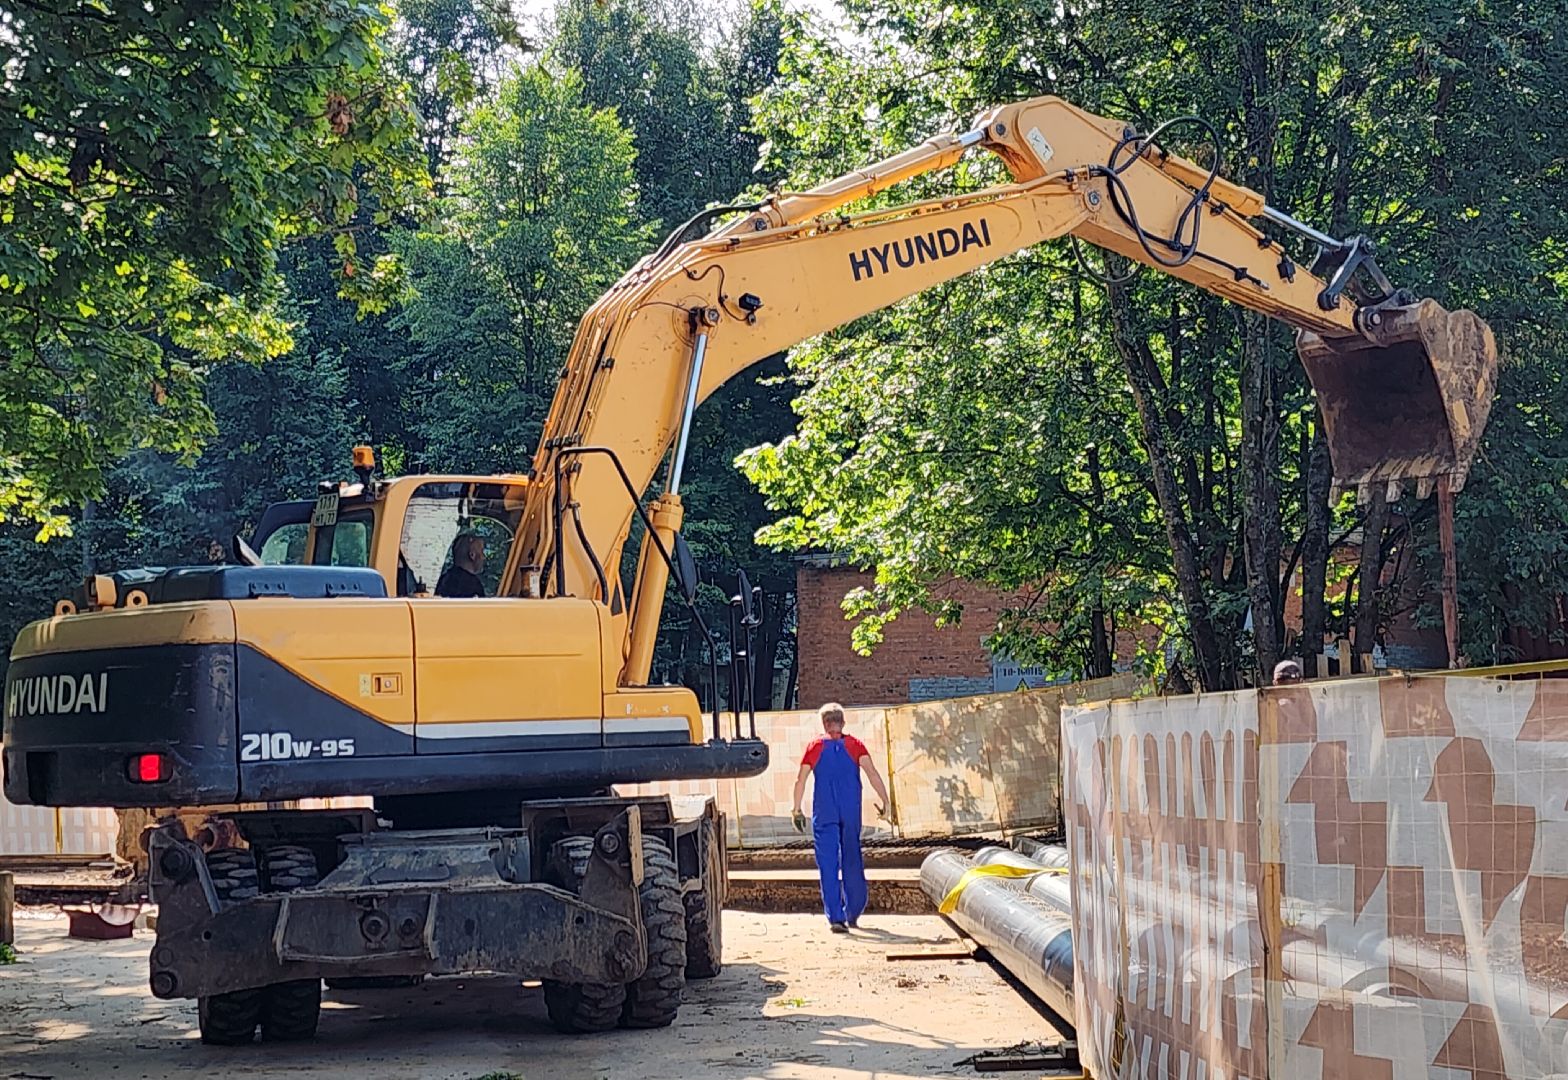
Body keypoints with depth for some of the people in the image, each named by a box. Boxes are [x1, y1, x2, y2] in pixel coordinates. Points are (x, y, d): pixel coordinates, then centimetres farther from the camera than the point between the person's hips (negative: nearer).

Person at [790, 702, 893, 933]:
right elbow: (872, 774, -6)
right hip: (851, 814, 2)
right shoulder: (855, 745, 4)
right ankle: (853, 913, 22)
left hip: (824, 815, -1)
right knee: (852, 862, 14)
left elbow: (801, 781, 1)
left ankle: (836, 917, -12)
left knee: (828, 866, -3)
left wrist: (796, 810, 8)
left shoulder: (815, 747, 3)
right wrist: (886, 803, -5)